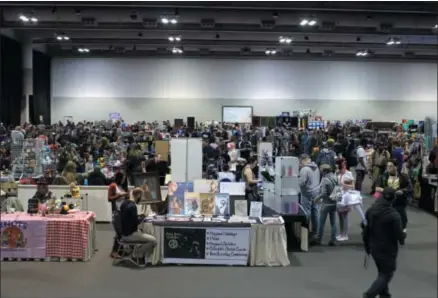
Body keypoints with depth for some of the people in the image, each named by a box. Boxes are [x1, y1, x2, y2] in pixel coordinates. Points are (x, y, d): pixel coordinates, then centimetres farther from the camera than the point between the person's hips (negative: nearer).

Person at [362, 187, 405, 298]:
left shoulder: (370, 210, -4)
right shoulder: (393, 215, -22)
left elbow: (365, 229, 2)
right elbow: (398, 233, -17)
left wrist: (367, 245, 14)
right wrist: (402, 240, 7)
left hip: (374, 248, 6)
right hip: (388, 249, -6)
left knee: (382, 273, 23)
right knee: (387, 274, 6)